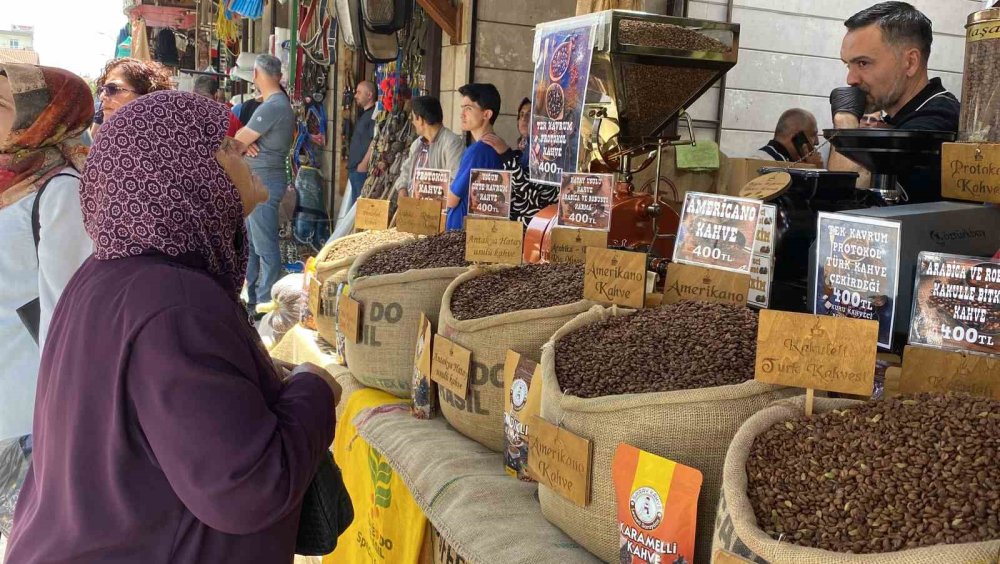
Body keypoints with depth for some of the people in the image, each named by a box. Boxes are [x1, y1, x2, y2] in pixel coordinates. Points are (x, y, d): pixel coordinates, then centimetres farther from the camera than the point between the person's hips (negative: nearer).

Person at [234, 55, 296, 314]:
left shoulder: (272, 107, -17)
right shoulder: (282, 104, 16)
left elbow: (236, 142, -15)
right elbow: (241, 135, 14)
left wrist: (243, 141, 7)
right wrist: (246, 142, -8)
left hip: (264, 181, -10)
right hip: (258, 179, 10)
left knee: (265, 246, -6)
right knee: (251, 242, 16)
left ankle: (266, 303, -1)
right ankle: (249, 296, 24)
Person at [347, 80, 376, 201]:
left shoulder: (375, 115, -13)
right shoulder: (363, 114, 20)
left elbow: (375, 142, -21)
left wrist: (364, 164, -22)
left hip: (363, 170, -10)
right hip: (354, 169, 10)